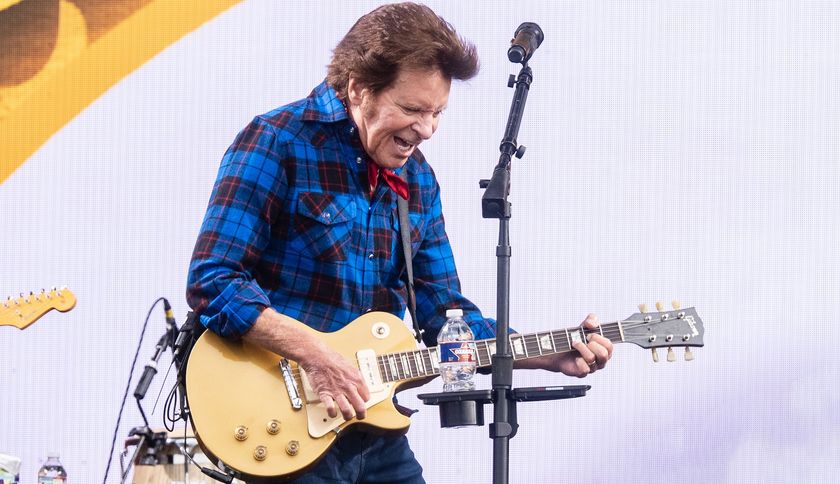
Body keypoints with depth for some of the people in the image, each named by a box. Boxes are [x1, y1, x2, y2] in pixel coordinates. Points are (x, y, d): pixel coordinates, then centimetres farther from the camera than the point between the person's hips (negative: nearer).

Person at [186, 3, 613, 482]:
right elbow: (213, 281, -17)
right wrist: (316, 353, -25)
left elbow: (444, 315, 12)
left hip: (375, 433, 7)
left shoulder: (417, 179, 9)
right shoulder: (278, 142, -11)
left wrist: (554, 356, -1)